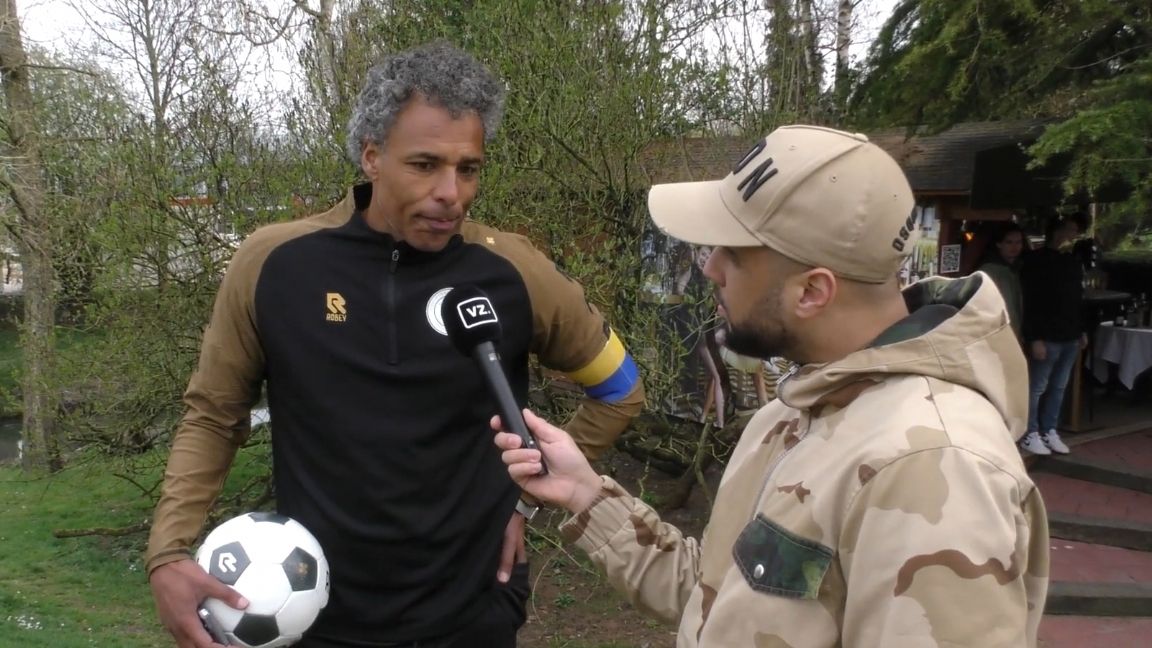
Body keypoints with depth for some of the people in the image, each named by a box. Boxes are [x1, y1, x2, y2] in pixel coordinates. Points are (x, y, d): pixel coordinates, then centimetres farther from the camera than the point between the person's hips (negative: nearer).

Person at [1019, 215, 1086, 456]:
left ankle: (1049, 432, 22)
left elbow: (1078, 300, 20)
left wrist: (1082, 330, 17)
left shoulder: (1074, 261, 13)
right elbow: (1030, 303, -15)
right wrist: (1035, 338, -19)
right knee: (1036, 388, 0)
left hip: (1070, 338, 7)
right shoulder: (1037, 261, -11)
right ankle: (1030, 435, 9)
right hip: (1047, 338, -7)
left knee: (1058, 388, 12)